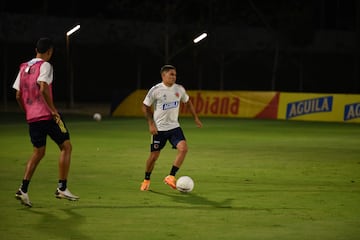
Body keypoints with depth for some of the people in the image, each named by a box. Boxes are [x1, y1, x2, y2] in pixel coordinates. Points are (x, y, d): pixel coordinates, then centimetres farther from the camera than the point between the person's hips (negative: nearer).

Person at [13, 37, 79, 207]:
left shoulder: (24, 68, 15)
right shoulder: (45, 65, -7)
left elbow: (18, 95, 15)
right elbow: (43, 88, -22)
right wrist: (54, 110, -17)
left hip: (31, 117, 7)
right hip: (47, 115, -7)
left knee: (38, 152, 15)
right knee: (66, 146, 4)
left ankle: (23, 190, 4)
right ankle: (62, 188, -1)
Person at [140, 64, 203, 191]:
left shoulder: (179, 89, 1)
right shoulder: (155, 90, -11)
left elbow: (187, 102, 19)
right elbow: (145, 107, -2)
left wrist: (196, 118, 17)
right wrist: (151, 124, -9)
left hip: (174, 127, 3)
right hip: (159, 128, -3)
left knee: (183, 148, -19)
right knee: (154, 155, 2)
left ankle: (171, 176, -12)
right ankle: (146, 180, 25)